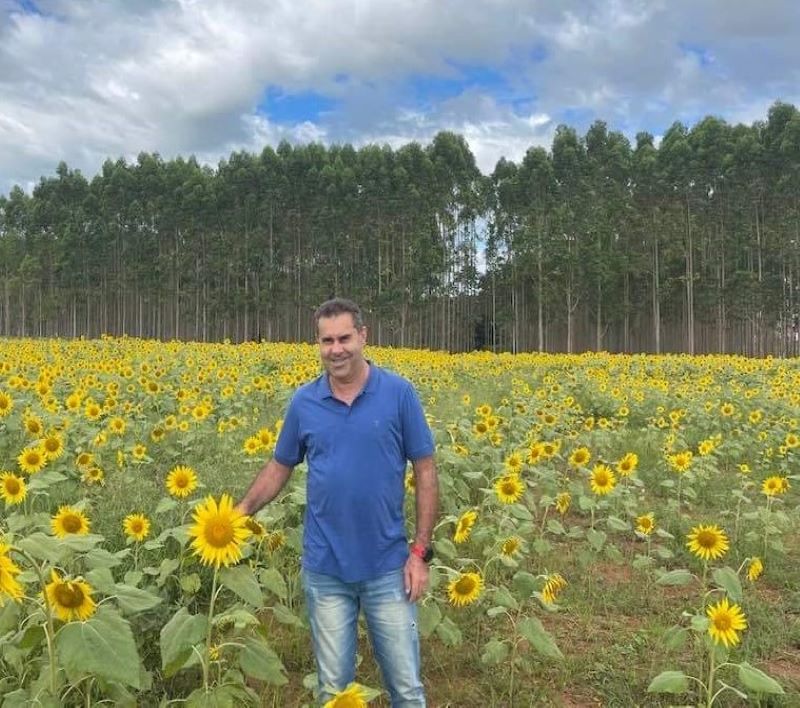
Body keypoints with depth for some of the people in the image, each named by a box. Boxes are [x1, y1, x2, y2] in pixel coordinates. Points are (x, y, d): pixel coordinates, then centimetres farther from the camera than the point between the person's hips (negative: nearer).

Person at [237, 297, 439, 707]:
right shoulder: (303, 402, 1)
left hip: (386, 567, -2)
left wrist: (421, 551, -7)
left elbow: (425, 473, -3)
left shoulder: (399, 393, -7)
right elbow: (279, 468, 12)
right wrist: (241, 512, -3)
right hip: (325, 569, 2)